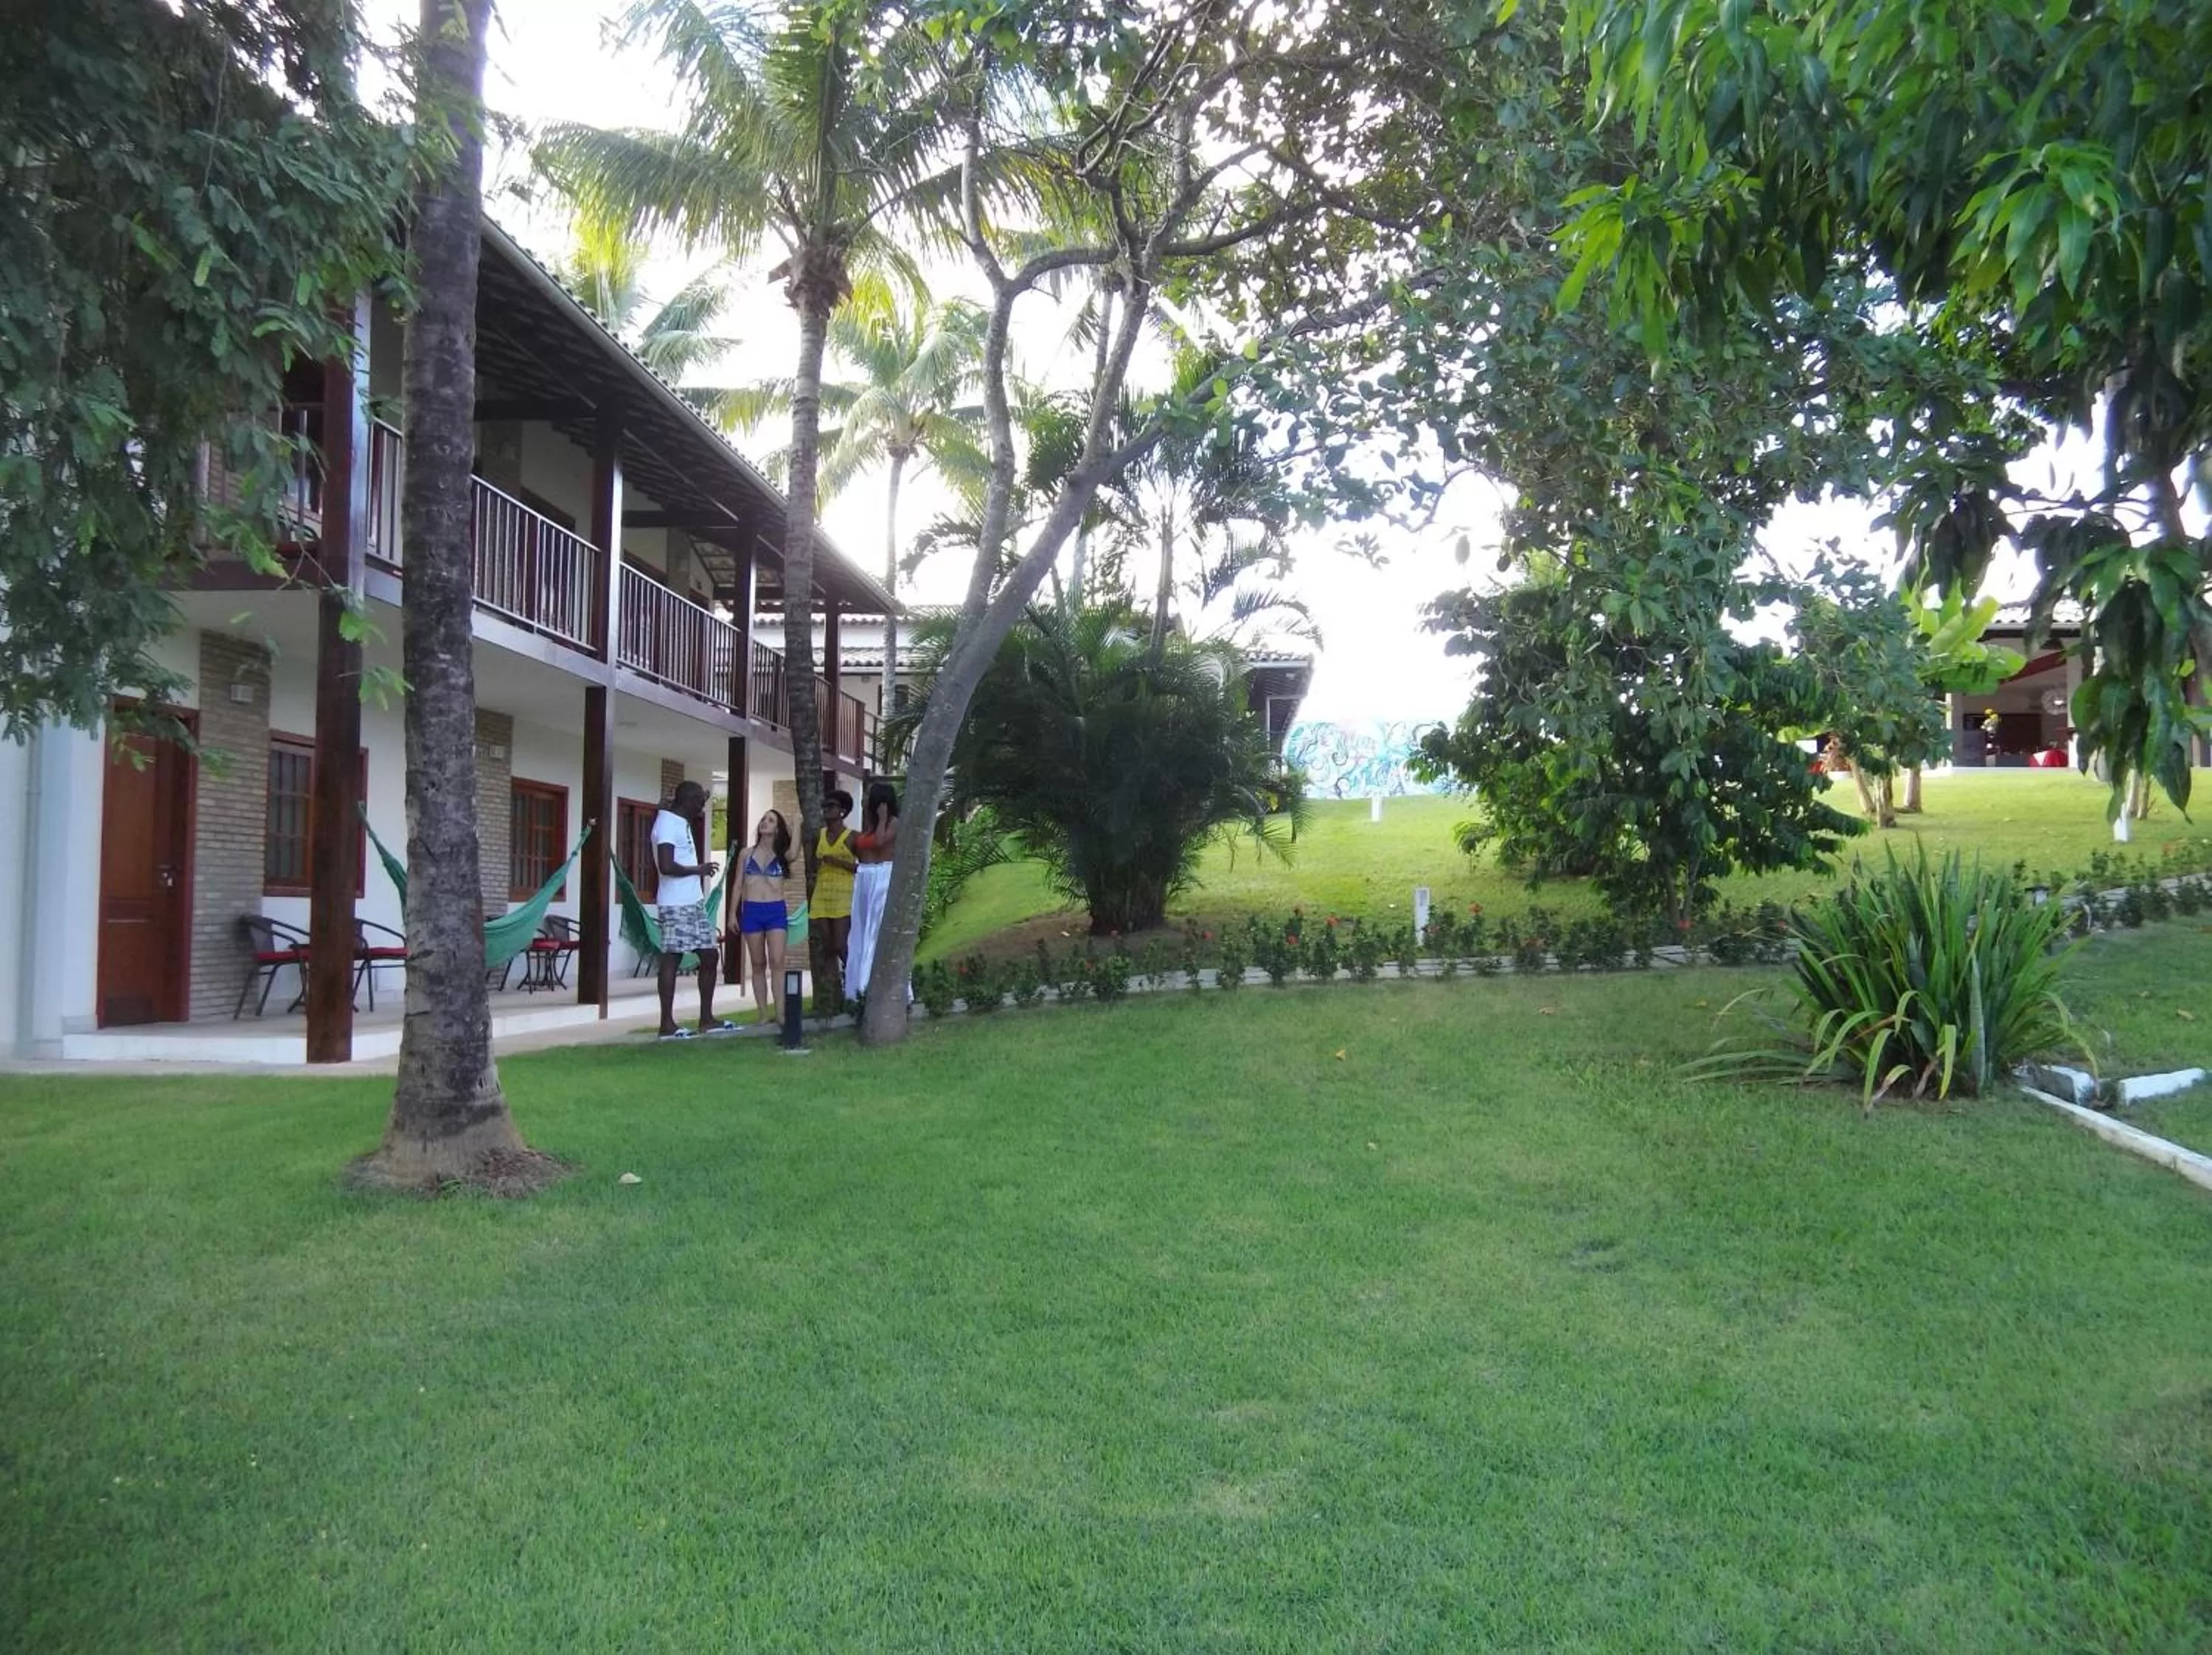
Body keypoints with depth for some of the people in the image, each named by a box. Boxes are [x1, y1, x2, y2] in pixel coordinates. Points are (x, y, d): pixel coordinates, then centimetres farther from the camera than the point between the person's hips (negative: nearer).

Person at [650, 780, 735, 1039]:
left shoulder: (681, 822, 17)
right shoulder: (667, 823, -13)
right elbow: (666, 866, -24)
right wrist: (698, 869, -13)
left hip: (694, 903, 10)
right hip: (676, 905, -10)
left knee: (711, 955, 11)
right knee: (671, 960, -5)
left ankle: (706, 1019, 17)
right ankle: (667, 1024, 0)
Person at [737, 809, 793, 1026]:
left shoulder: (782, 855, 5)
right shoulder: (747, 853, 9)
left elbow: (794, 854, -20)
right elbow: (738, 885, 11)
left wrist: (794, 828, -9)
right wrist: (733, 914, 4)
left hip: (776, 911, -2)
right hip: (751, 911, 2)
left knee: (777, 963, -10)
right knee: (758, 964, 5)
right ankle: (763, 1013, 8)